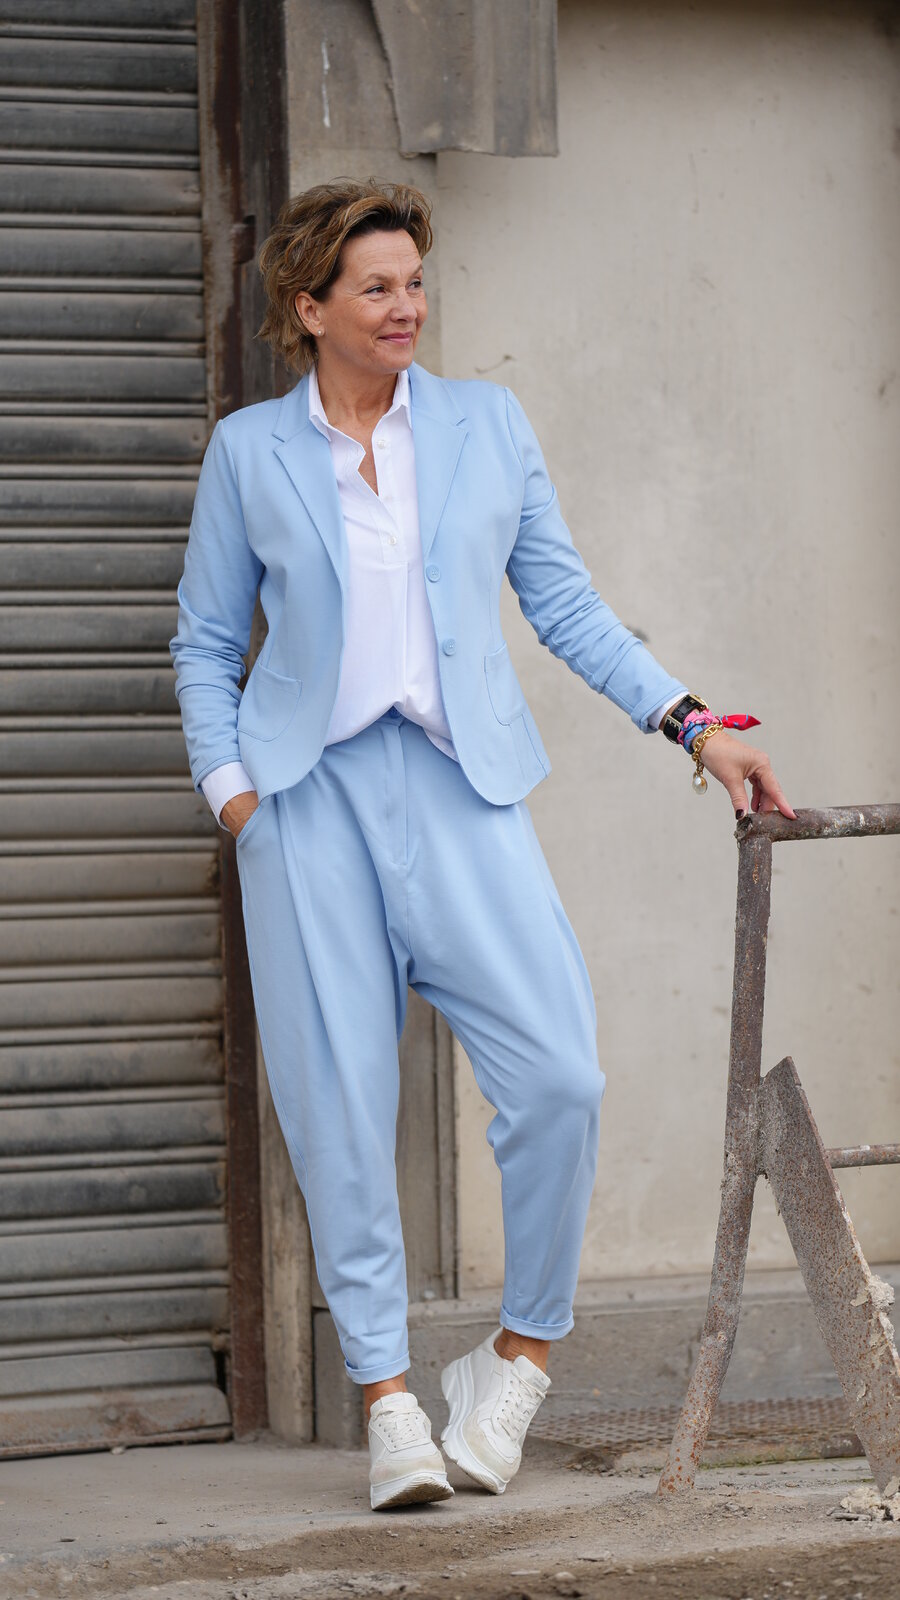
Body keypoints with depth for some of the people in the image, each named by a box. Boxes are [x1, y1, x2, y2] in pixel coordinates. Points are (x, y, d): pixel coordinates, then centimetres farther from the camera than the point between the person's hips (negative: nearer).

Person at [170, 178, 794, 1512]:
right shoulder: (250, 451, 9)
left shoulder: (487, 424, 11)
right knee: (340, 1104, -5)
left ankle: (524, 1347, 6)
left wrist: (690, 722, 3)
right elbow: (206, 642, 15)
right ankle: (386, 1397, 4)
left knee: (560, 1079, -13)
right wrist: (228, 784, 0)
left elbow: (565, 603, 13)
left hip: (460, 786, 1)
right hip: (311, 792, -1)